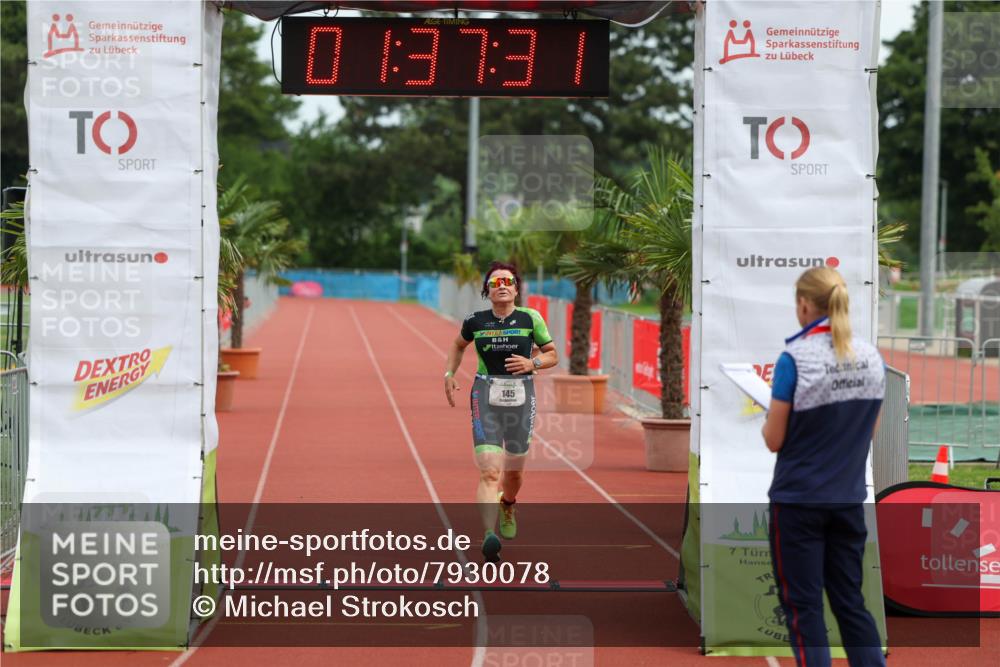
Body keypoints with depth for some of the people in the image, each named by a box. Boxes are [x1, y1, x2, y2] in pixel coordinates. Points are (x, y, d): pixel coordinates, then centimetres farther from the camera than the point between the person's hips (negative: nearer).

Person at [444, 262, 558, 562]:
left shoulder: (530, 319, -2)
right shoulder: (475, 321, 1)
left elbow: (552, 355, 7)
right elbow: (459, 346, 22)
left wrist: (532, 363, -12)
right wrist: (450, 373, 9)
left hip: (520, 396, 1)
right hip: (485, 396, -1)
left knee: (514, 471, 15)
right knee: (490, 471, -17)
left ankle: (507, 505, 51)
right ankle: (489, 536, -28)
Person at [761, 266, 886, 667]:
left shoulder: (795, 359, -16)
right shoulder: (872, 357, 1)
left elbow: (774, 440, -10)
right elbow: (869, 431, 11)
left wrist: (769, 418, 9)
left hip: (799, 499, -5)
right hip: (849, 498, 5)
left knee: (803, 606, 4)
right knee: (850, 600, 14)